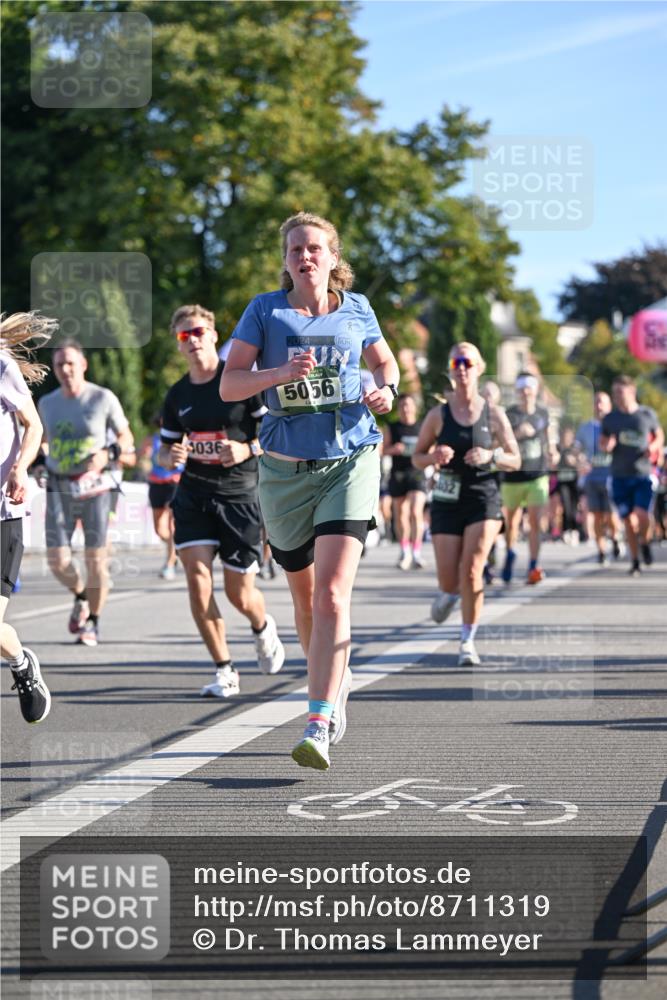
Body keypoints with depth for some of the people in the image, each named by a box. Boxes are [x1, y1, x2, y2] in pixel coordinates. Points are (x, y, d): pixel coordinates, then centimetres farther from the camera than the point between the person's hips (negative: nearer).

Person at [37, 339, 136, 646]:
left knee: (96, 558, -4)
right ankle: (80, 595, 26)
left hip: (94, 486, -3)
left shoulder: (104, 399, -6)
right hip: (59, 489, 3)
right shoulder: (47, 403, 5)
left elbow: (126, 439, 2)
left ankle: (92, 623, 14)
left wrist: (108, 454, -17)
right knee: (58, 560, -7)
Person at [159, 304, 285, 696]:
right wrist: (170, 457, -5)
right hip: (193, 492, 4)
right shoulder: (178, 395, 8)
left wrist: (248, 449, -21)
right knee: (197, 577, -14)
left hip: (239, 494, -3)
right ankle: (225, 671, -3)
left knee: (239, 593, 2)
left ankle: (263, 628, 40)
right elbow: (166, 447, 19)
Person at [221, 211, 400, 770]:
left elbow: (384, 361, 23)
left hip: (350, 461, -1)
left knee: (332, 595, -17)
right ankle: (337, 685, 40)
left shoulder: (355, 308, 6)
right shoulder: (265, 311, 2)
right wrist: (280, 373, -20)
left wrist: (386, 390, 1)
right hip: (286, 468, 2)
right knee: (304, 594, 13)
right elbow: (229, 384, -3)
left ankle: (319, 726, -22)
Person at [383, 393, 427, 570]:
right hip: (397, 474, 2)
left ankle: (416, 553, -15)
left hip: (417, 473, -2)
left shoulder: (423, 427, 8)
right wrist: (393, 449, -12)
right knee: (400, 515, 7)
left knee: (416, 512, -16)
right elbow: (384, 450, 8)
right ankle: (405, 553, 20)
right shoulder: (391, 428, 9)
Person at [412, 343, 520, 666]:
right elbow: (417, 458, 9)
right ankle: (448, 595, 40)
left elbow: (515, 460, 5)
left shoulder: (494, 414, 1)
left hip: (484, 498, -1)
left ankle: (468, 640, 1)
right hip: (447, 501, 1)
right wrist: (434, 457, -14)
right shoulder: (438, 415, 1)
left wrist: (490, 456, -15)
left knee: (472, 572, -14)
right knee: (449, 578, 0)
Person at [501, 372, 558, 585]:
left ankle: (533, 567, -12)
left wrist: (552, 453, 4)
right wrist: (518, 434, -30)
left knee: (535, 521, -11)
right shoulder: (510, 415, -6)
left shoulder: (543, 414, 6)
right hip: (513, 477, -1)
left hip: (537, 475, 1)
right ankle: (510, 553, 40)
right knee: (511, 521, 12)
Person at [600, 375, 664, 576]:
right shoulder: (610, 418, 5)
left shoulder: (647, 414, 1)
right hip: (620, 476, 2)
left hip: (643, 475, -2)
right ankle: (635, 562, 15)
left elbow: (659, 436, 15)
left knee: (642, 515, -18)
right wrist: (607, 445, -9)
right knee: (628, 520, 1)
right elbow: (602, 444, 15)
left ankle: (645, 542, 14)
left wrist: (654, 446, -7)